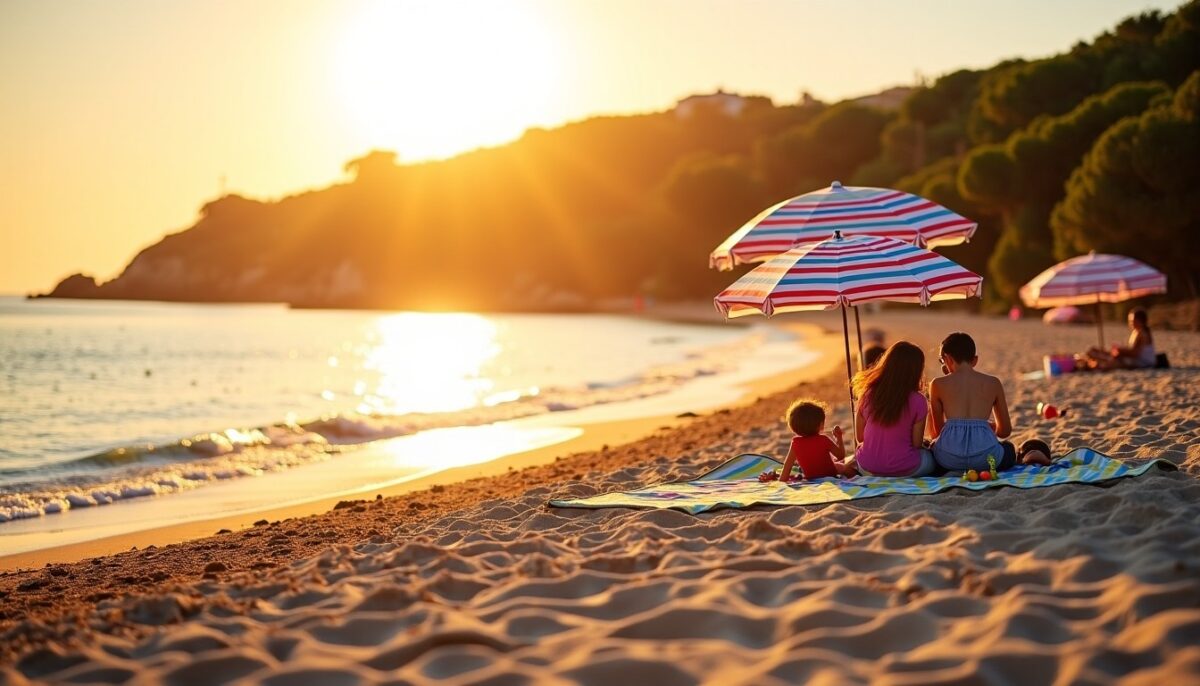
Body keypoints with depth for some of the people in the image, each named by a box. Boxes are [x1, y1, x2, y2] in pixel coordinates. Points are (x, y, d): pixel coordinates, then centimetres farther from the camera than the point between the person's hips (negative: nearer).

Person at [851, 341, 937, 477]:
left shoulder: (867, 394, -6)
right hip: (906, 470, -3)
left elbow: (860, 437, 2)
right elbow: (917, 443, -8)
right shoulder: (917, 401, -16)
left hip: (868, 469, 3)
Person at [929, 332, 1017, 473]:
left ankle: (954, 471, 11)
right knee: (1008, 448, 36)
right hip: (985, 458, 1)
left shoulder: (938, 384, 7)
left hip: (950, 458, -1)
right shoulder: (993, 383, 11)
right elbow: (1005, 430, 20)